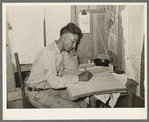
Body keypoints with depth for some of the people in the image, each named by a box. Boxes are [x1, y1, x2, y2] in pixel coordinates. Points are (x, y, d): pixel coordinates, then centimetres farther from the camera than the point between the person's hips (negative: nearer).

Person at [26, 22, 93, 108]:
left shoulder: (63, 51, 3)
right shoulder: (48, 53, -24)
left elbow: (74, 69, 13)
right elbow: (54, 82, -32)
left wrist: (72, 53, -2)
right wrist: (79, 78, -28)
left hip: (54, 89, 8)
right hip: (39, 94, -8)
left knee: (82, 103, -3)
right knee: (74, 107, -20)